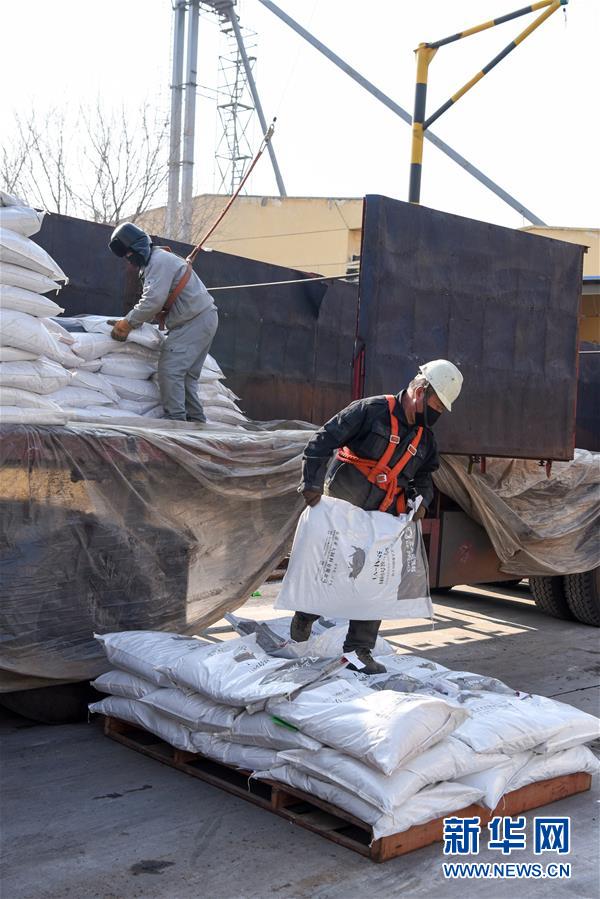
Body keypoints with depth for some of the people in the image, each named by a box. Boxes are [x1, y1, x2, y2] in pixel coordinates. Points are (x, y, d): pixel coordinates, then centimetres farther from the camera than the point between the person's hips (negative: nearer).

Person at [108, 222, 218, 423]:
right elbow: (151, 300, 18)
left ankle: (176, 418, -13)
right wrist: (129, 322, 5)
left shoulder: (160, 261, -14)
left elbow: (154, 300, -24)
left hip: (195, 321, -11)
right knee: (186, 375, 12)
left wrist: (128, 322, -16)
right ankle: (196, 419, 15)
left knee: (170, 370, -13)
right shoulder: (153, 262, 20)